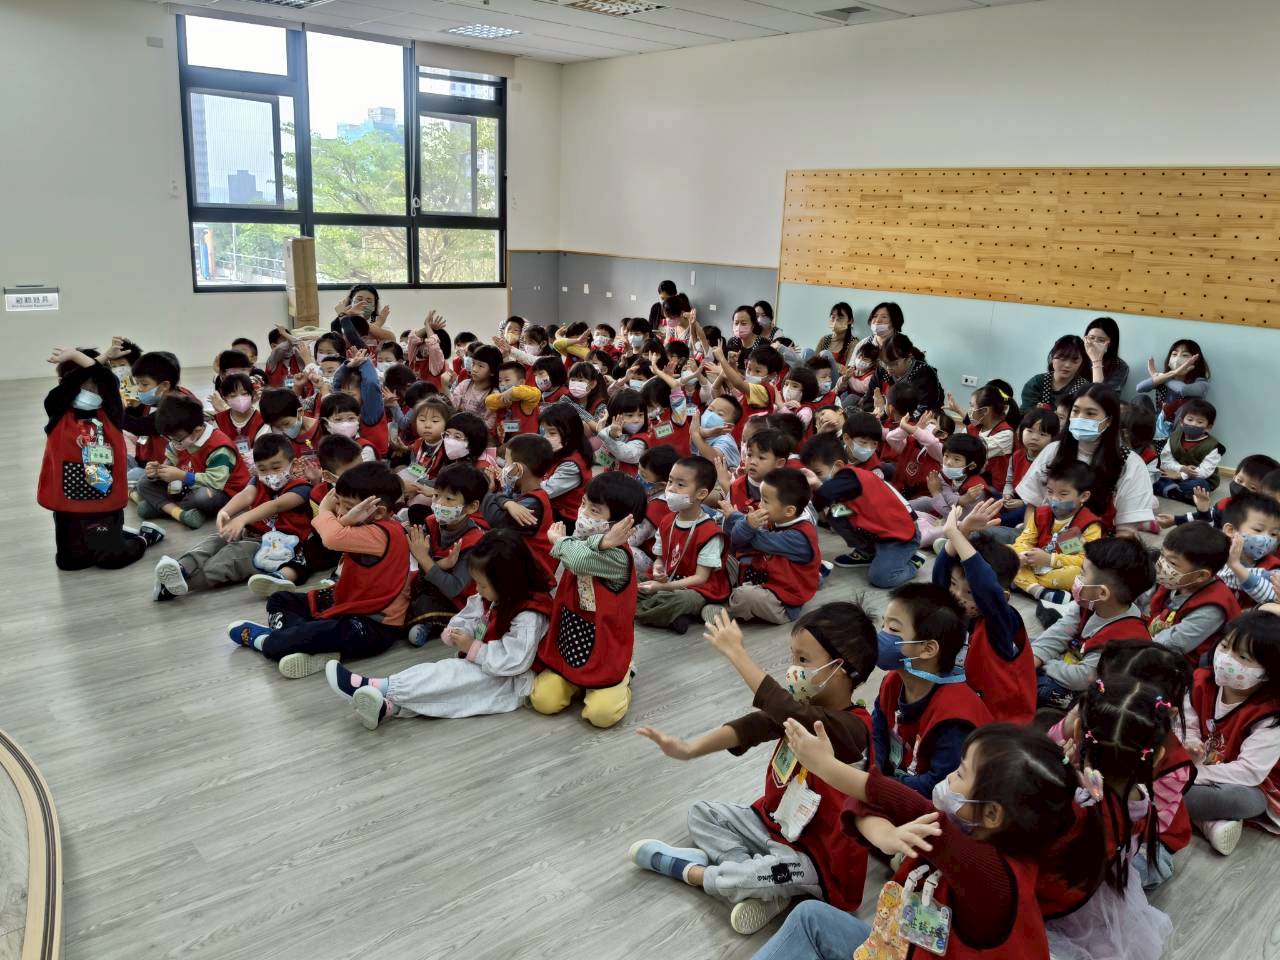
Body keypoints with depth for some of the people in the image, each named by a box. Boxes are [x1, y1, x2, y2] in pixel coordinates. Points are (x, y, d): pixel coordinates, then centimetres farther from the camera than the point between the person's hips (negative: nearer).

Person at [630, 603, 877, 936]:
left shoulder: (851, 727, -28)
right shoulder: (806, 706, -1)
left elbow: (786, 712, -45)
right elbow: (752, 726, -14)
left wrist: (735, 651, -41)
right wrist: (688, 749, -28)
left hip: (816, 857, -9)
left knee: (728, 880, -27)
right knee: (701, 813, 8)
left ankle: (686, 868, 5)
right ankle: (757, 880, -10)